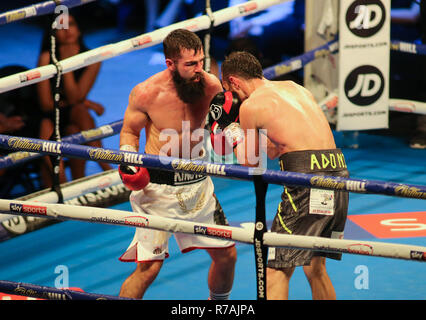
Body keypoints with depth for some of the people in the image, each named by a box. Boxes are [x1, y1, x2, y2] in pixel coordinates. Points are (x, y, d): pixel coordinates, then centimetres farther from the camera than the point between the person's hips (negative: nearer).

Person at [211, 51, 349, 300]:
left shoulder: (250, 105, 1)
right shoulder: (295, 88, 22)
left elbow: (249, 164, 12)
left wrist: (228, 125, 21)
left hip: (308, 181, -7)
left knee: (277, 270, -4)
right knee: (315, 266, 20)